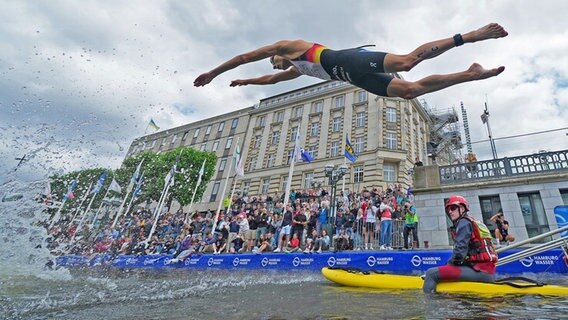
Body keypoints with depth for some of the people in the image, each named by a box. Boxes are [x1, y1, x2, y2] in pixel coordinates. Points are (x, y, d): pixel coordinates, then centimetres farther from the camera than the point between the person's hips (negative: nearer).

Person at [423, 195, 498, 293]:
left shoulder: (463, 223, -3)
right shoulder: (473, 222, 25)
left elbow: (460, 250, -15)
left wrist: (449, 263, -2)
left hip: (480, 271, -11)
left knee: (432, 273, -22)